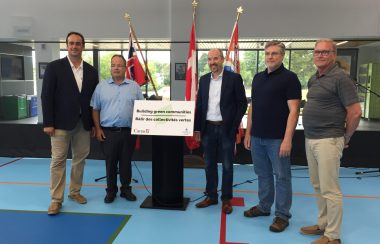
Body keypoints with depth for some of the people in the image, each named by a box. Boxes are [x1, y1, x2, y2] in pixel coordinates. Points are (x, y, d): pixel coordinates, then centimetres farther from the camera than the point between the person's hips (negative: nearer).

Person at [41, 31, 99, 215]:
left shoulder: (91, 71, 8)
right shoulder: (54, 67, -2)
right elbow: (46, 96, -5)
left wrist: (94, 124, 7)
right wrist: (48, 123, -10)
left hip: (83, 123, 4)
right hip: (61, 123, -4)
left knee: (80, 159, 10)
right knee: (58, 160, -1)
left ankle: (75, 191, 25)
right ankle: (56, 199, 8)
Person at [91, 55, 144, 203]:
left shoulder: (134, 87, 5)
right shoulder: (101, 86, 4)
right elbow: (95, 110, 5)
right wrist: (98, 129, -1)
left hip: (128, 132, 0)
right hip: (108, 132, 0)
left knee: (126, 162, 9)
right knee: (110, 163, 8)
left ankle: (126, 189, 23)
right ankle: (111, 190, 21)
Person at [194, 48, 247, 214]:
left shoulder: (234, 78, -4)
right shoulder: (204, 79, 9)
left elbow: (242, 103, -4)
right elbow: (199, 105, 10)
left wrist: (235, 125, -10)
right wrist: (197, 128, 7)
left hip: (226, 128, -4)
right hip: (208, 128, 4)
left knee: (227, 165, 5)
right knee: (209, 164, 12)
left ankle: (226, 199, 18)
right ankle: (211, 196, 25)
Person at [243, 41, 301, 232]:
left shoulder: (289, 78, -7)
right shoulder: (258, 77, 13)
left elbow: (293, 110, -13)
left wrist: (287, 139, -19)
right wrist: (248, 132, 11)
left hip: (277, 138, -6)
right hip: (257, 137, 6)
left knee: (282, 176, 4)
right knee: (263, 174, 16)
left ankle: (282, 215, 16)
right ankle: (264, 206, 31)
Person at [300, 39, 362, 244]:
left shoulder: (340, 78, -11)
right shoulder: (313, 79, 14)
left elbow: (355, 112, -14)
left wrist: (345, 137, -4)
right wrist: (309, 135, 15)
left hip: (328, 140, -8)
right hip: (310, 139, 8)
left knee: (330, 189, -1)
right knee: (318, 186, 16)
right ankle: (322, 224, 31)